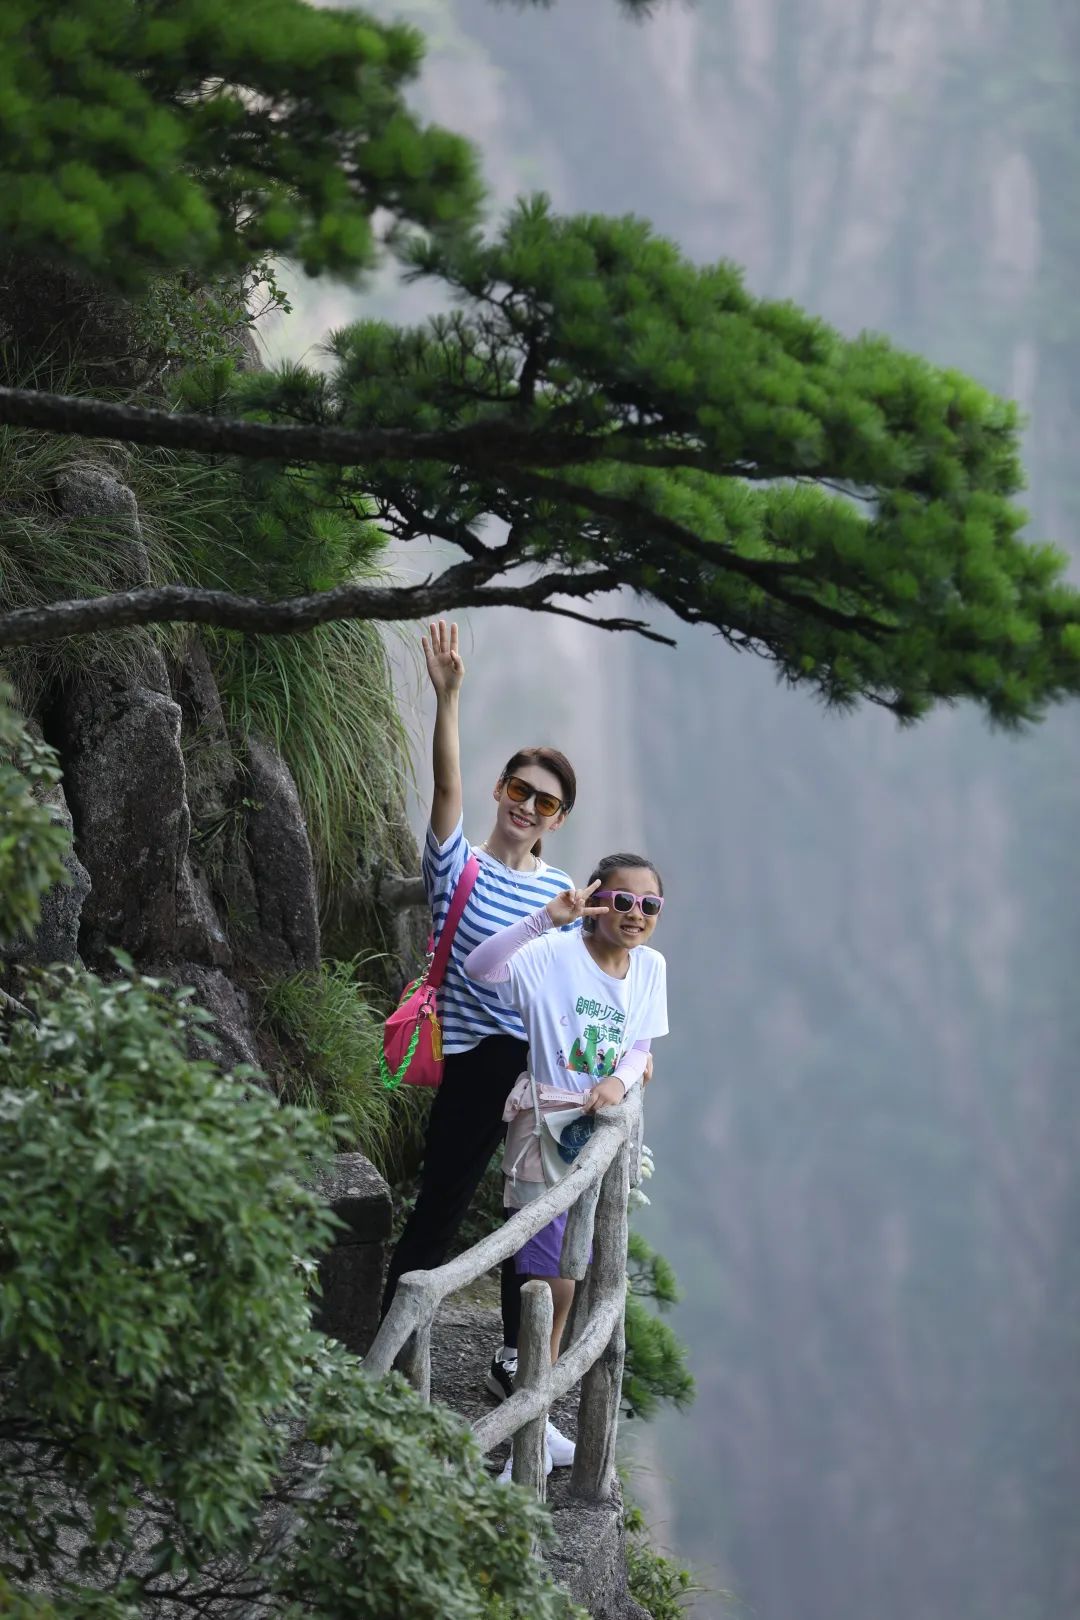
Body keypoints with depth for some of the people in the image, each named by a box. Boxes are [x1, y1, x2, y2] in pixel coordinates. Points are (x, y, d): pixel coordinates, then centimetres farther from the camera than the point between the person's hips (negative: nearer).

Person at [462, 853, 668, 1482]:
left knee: (567, 1281, 14)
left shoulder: (650, 967, 5)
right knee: (554, 1283, -11)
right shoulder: (556, 953, -15)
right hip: (548, 1125, -7)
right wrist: (547, 918, -39)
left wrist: (620, 1082, -10)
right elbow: (480, 968, -30)